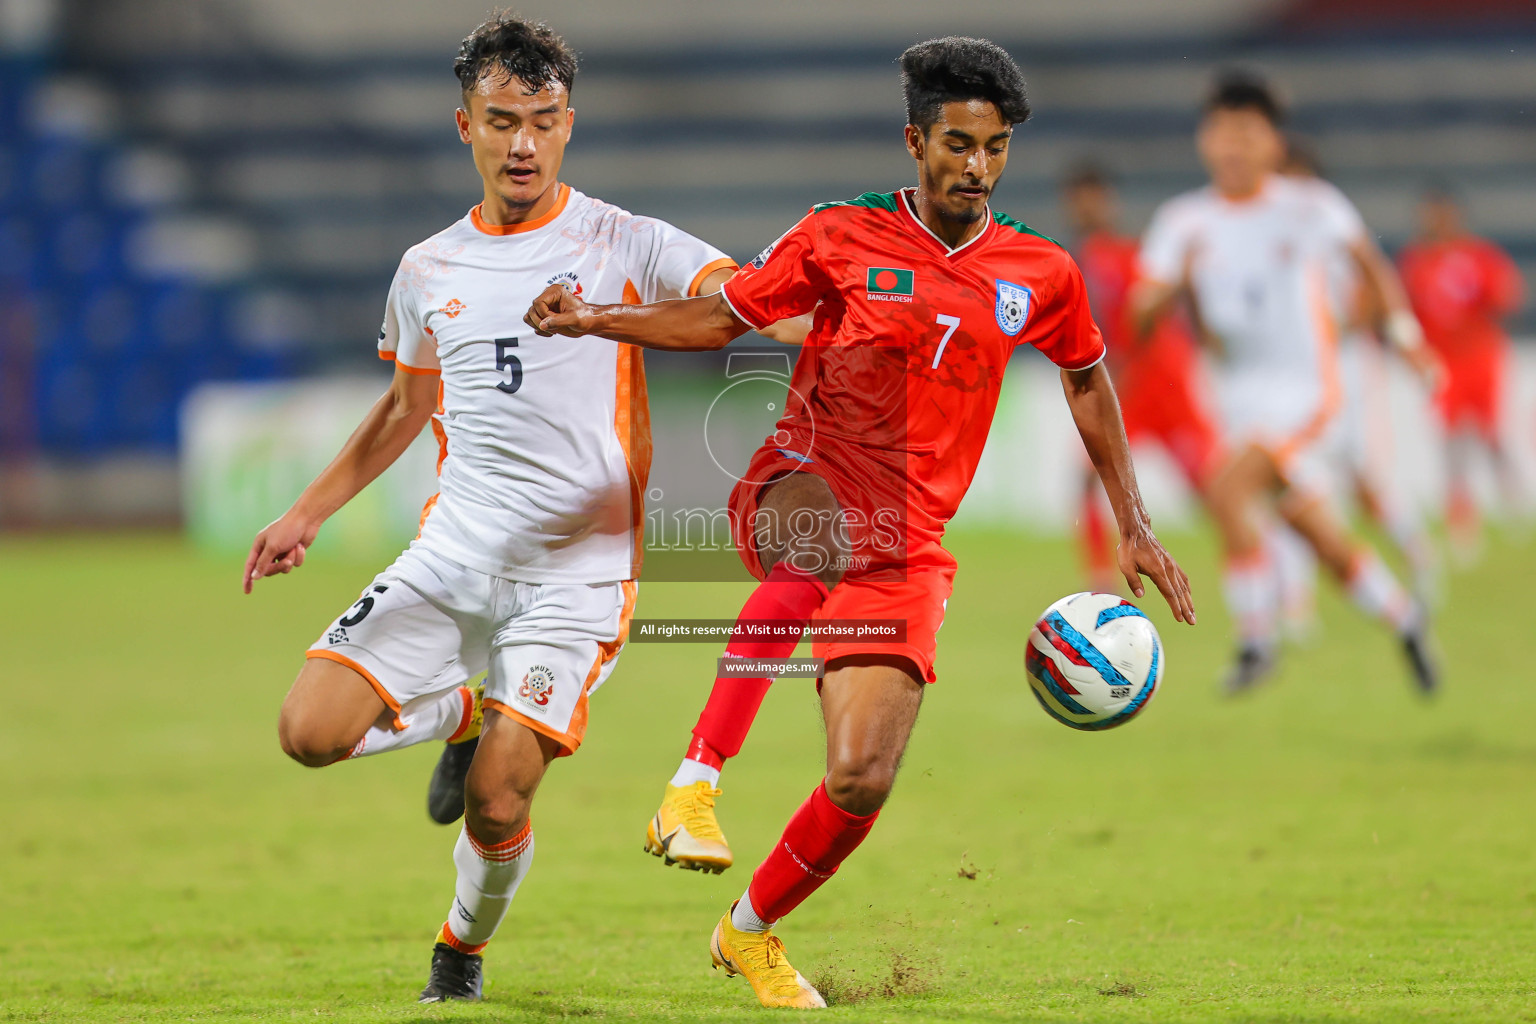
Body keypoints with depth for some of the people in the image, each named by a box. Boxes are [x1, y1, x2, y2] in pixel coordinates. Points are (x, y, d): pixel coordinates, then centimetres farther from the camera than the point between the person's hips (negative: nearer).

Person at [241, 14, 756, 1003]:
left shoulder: (623, 246, -1)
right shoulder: (428, 271, 12)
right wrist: (308, 513, 24)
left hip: (577, 568, -4)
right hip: (451, 553, 4)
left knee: (495, 803, -11)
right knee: (312, 731, -13)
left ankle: (465, 949, 22)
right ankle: (460, 712, 19)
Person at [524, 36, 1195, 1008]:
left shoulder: (1042, 274, 6)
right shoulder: (842, 237, -1)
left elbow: (1087, 378, 23)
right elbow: (720, 317, 7)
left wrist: (1136, 527, 23)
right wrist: (596, 319, -9)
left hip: (906, 548, 3)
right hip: (796, 490, -3)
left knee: (862, 780, -8)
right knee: (821, 539, -42)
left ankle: (752, 931, 20)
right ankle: (700, 776, -41)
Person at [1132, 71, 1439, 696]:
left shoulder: (1312, 208, -5)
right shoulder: (1184, 222, 1)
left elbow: (1370, 263, 12)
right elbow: (1144, 310, -5)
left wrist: (1402, 327, 5)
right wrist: (1176, 281, -24)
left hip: (1304, 388, -4)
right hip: (1240, 396, 4)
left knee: (1228, 492, -26)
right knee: (1324, 541, 9)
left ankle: (1255, 639, -14)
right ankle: (1404, 620, 35)